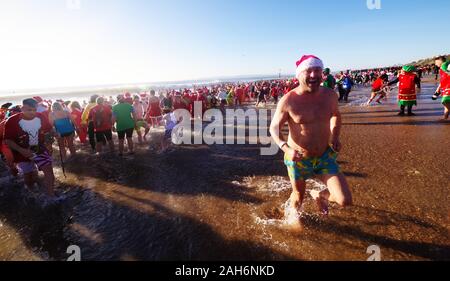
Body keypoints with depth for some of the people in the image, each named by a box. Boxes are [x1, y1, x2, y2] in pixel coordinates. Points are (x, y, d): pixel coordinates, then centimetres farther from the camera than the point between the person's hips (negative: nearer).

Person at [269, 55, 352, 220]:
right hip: (298, 159, -3)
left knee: (345, 200, -7)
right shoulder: (288, 101, -19)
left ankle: (320, 195, 28)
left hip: (325, 156, 3)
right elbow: (274, 127, -9)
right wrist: (286, 149, -25)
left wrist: (335, 137, 0)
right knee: (298, 196, 19)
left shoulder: (330, 96, -7)